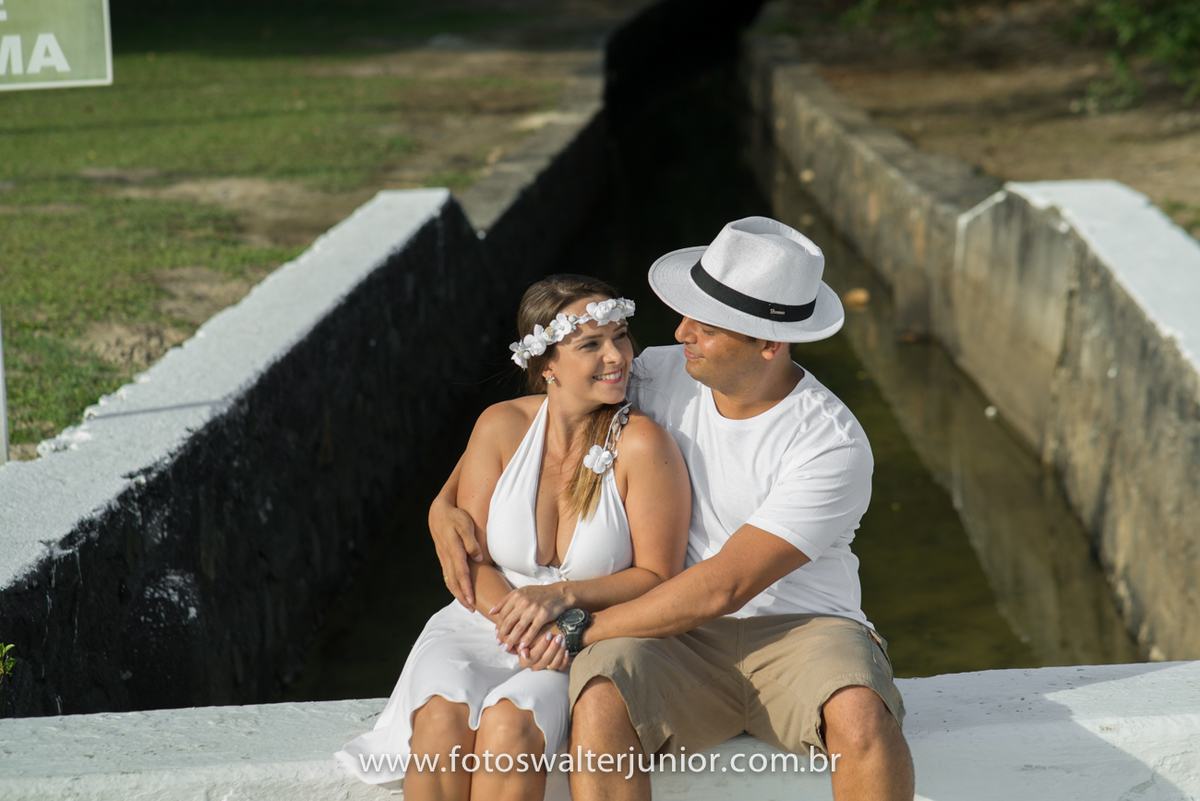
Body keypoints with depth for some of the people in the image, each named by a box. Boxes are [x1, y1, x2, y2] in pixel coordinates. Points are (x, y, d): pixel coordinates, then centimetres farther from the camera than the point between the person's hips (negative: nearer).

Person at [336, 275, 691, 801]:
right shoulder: (502, 426, -1)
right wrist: (518, 620, -18)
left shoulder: (643, 446, -9)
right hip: (487, 620, 2)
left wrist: (563, 596, -20)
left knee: (509, 725, -34)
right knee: (441, 718, -31)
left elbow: (658, 579, -5)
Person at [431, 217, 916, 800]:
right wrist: (445, 503, -1)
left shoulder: (834, 447, -14)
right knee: (599, 707, -33)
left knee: (861, 716, -38)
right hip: (680, 642, 3)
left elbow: (721, 587, -17)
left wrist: (583, 627, -15)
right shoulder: (660, 376, 2)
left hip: (802, 630, -2)